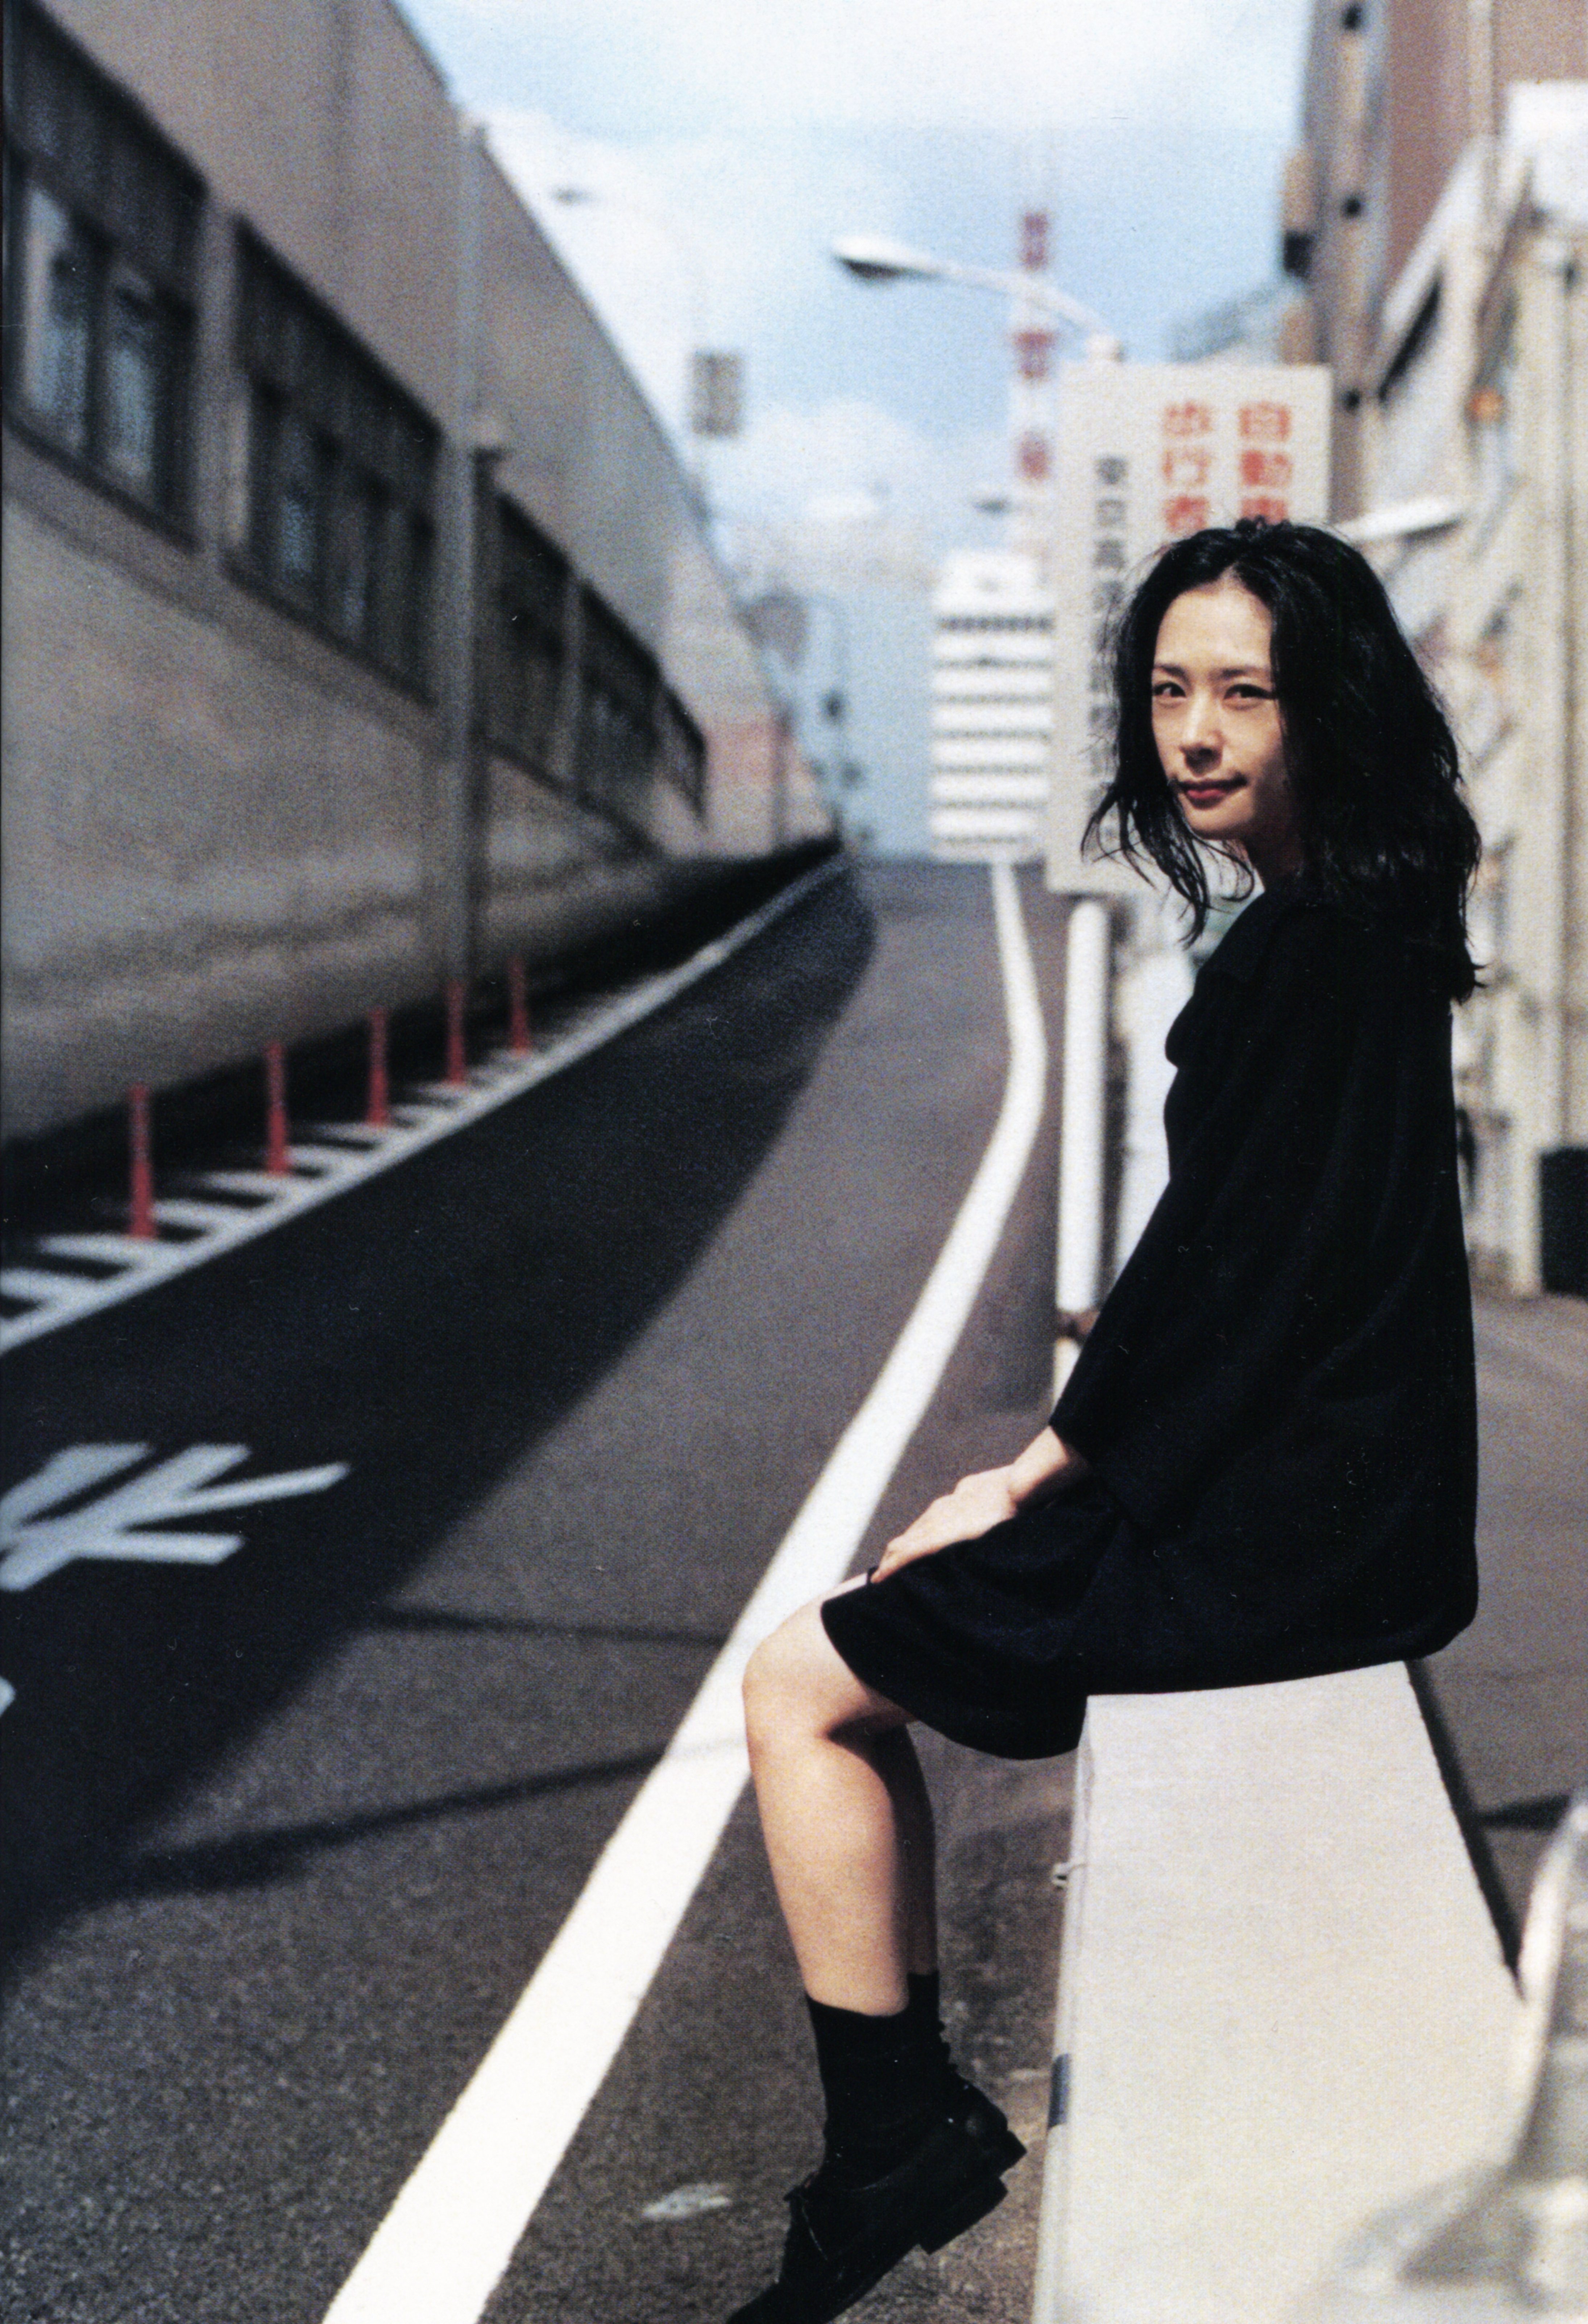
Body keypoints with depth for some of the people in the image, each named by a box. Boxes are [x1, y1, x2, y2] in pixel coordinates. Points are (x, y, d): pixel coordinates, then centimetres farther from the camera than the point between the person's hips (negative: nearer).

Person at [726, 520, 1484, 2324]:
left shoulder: (1320, 952, -19)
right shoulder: (1332, 926, 11)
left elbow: (1245, 1271, -21)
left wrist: (1053, 1469, -9)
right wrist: (1060, 1456, 11)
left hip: (1287, 1529, -10)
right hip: (1289, 1486, 10)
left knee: (803, 1685, -3)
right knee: (879, 1618, 20)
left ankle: (896, 2142, 6)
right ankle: (909, 2128, 22)